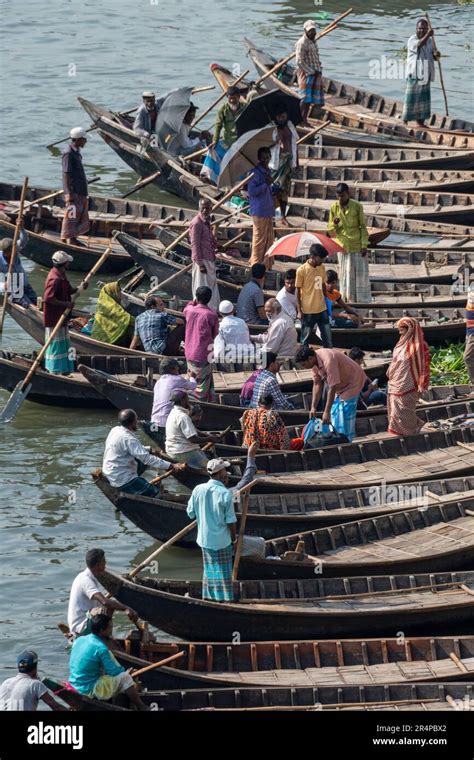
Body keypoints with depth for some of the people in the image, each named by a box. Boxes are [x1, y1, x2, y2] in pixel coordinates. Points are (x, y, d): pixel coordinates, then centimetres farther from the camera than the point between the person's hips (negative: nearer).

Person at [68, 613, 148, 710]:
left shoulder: (79, 640, 3)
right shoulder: (101, 648, -22)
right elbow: (114, 672, -13)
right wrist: (124, 671, 10)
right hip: (89, 690, -9)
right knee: (125, 678, -3)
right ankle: (141, 708, 11)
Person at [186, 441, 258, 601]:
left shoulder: (198, 490, -7)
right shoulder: (226, 494, -20)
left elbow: (190, 513, 4)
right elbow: (231, 521, -14)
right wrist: (234, 537, 1)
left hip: (204, 539, 4)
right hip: (222, 540, -4)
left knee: (209, 570, 17)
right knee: (223, 572, 7)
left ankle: (209, 598, 24)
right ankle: (224, 600, 13)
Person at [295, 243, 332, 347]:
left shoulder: (322, 268, 5)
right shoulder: (301, 270, -11)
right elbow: (298, 291, -7)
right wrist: (299, 311, -9)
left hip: (322, 310, 5)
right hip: (308, 311, -5)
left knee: (327, 337, 6)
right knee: (305, 339, 5)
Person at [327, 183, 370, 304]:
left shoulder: (357, 206, -7)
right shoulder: (334, 208, -1)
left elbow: (363, 227, -2)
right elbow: (330, 230, 5)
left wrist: (364, 245, -8)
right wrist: (334, 223, -18)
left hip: (357, 247, -2)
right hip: (343, 247, 2)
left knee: (361, 273, 3)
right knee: (345, 275, 7)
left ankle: (363, 301, 13)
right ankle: (347, 299, 16)